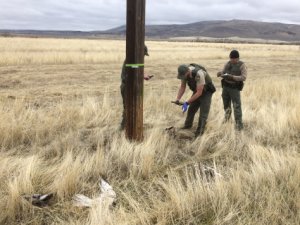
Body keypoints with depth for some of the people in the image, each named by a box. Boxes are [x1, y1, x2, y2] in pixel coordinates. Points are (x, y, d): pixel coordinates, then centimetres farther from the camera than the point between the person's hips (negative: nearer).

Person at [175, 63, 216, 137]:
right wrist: (177, 99, -20)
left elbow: (199, 92, -36)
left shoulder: (199, 74, -40)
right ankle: (187, 126, 36)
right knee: (191, 109, 16)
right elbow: (182, 87, -7)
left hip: (206, 92, -7)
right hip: (196, 91, 7)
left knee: (203, 114, -9)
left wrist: (187, 103, -33)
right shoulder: (184, 72, -18)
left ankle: (199, 133, -2)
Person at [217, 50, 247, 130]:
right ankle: (227, 115, 44)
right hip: (226, 86, 5)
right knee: (226, 103, 17)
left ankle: (239, 125, 0)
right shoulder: (228, 64, 6)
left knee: (237, 106, -6)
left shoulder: (242, 65, -9)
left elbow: (243, 77, -19)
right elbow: (223, 72, 5)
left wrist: (232, 77, -30)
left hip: (235, 88, -5)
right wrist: (220, 73, -19)